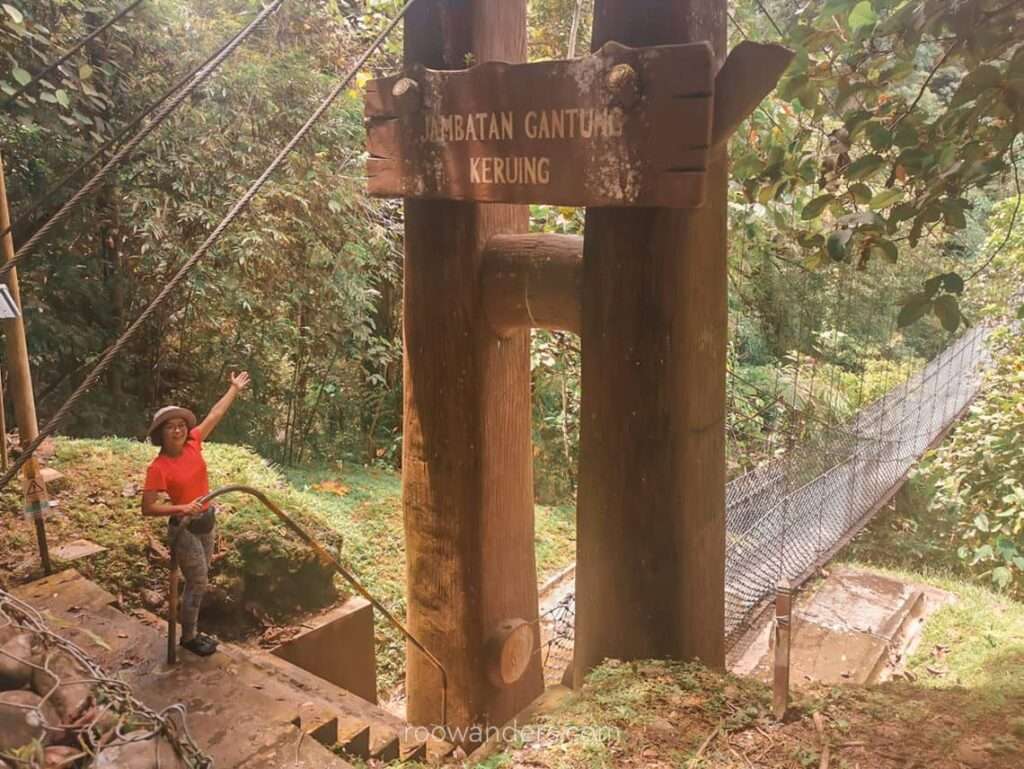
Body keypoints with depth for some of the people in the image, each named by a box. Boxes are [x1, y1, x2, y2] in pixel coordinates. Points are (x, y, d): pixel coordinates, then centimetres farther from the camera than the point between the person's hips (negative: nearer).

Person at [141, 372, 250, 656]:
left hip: (207, 522, 7)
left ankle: (192, 630, 35)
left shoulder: (192, 444, -6)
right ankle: (188, 637, 22)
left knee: (198, 581, 19)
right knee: (197, 584, 3)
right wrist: (181, 508, -29)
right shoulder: (159, 467, -21)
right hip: (185, 529, -7)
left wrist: (235, 388, 13)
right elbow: (147, 508, -20)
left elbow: (215, 414, 5)